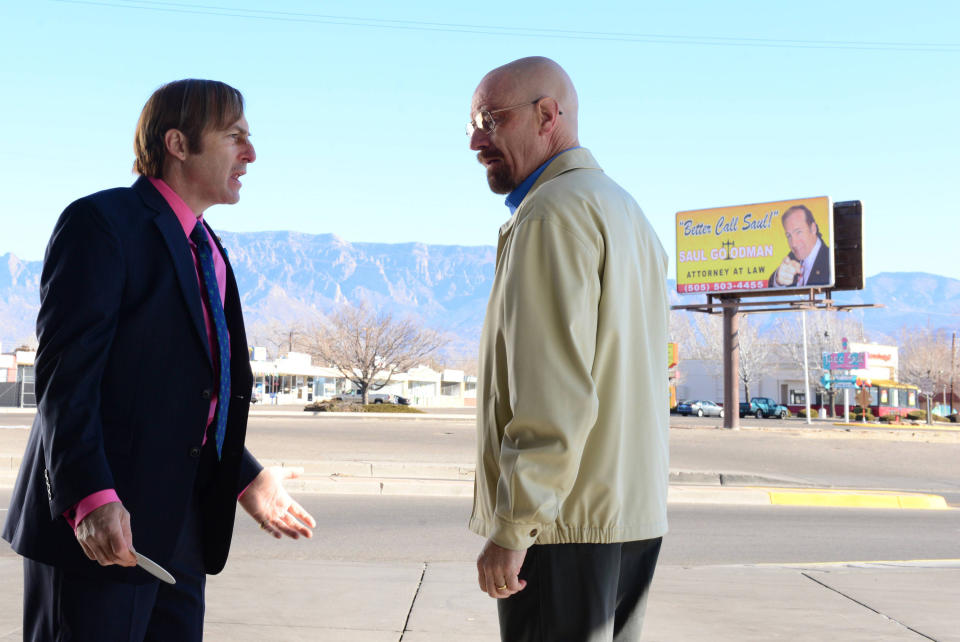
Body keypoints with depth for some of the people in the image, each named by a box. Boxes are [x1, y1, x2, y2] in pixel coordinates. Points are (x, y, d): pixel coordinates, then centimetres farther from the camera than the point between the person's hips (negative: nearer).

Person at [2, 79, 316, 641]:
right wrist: (90, 497, -25)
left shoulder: (209, 254, 20)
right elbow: (63, 372, -16)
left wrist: (246, 479, 15)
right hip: (99, 528, -8)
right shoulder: (102, 222, -7)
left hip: (182, 528, 8)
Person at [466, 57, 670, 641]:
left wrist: (511, 529, -19)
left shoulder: (553, 213, -12)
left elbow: (556, 391, -21)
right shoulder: (627, 210, 19)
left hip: (567, 525, -10)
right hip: (636, 515, 10)